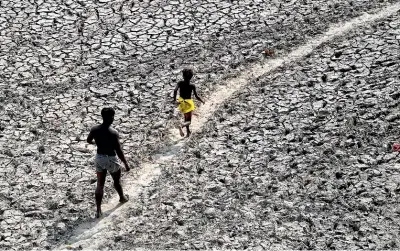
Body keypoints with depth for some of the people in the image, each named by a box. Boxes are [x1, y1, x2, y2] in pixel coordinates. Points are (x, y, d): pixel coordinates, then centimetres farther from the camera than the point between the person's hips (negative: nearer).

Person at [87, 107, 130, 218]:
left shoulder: (94, 130, -9)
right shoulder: (113, 133, -25)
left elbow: (88, 140, 11)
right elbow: (119, 151, -22)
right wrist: (126, 164, -12)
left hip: (99, 158, 4)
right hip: (111, 159, -4)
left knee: (100, 184, 12)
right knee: (117, 181, 24)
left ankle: (98, 210, 9)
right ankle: (122, 197, 50)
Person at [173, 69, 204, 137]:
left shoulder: (180, 83, -12)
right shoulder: (192, 86, -16)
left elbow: (175, 90, -28)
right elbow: (196, 96, -13)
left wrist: (175, 99, -20)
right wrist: (202, 101, 5)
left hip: (181, 102, 4)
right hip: (188, 103, -4)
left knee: (186, 118, 27)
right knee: (188, 121, 2)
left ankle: (188, 132, 38)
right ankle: (181, 125, -31)